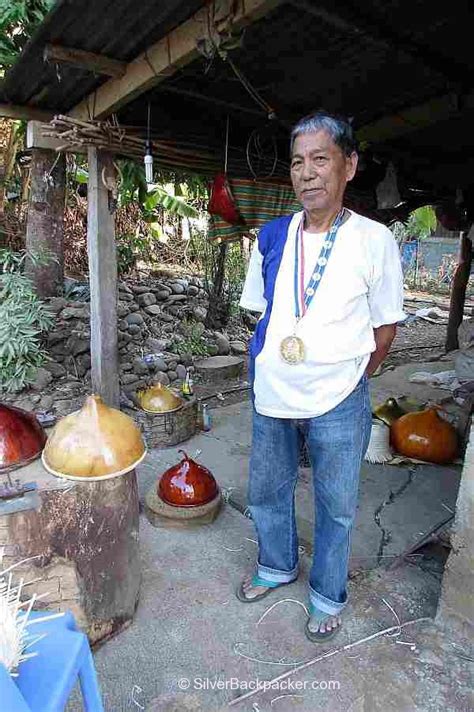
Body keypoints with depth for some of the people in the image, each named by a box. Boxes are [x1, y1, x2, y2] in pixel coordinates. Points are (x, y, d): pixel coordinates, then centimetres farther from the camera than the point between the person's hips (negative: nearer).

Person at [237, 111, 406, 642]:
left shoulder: (374, 241, -10)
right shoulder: (272, 236, -1)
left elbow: (384, 329, -2)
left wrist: (346, 380, 1)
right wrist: (271, 363, 5)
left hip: (337, 403, -3)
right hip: (271, 396, 4)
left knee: (336, 507, 15)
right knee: (267, 492, 21)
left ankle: (327, 595, 42)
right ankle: (278, 566, 50)